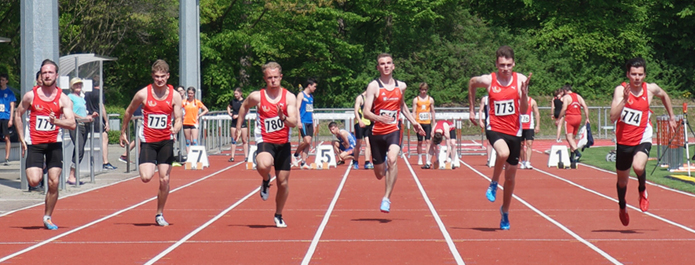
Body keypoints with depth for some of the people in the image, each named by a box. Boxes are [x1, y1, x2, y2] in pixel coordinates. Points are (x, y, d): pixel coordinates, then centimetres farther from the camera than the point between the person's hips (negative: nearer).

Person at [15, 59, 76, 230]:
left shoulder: (63, 99, -4)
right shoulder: (30, 96, -2)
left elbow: (72, 124, -11)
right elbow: (18, 115, 10)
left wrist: (56, 121, -30)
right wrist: (22, 140, 4)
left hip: (54, 143, 0)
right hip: (34, 143, 0)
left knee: (54, 182, -4)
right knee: (34, 181, -15)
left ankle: (47, 217, 13)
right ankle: (38, 171, 23)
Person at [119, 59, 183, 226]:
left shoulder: (175, 96, -3)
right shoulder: (143, 94, -6)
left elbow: (178, 119, -3)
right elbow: (129, 112, 9)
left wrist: (176, 128, -26)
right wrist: (123, 132, 14)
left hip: (166, 141, 1)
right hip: (148, 141, -1)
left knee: (164, 180, -1)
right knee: (146, 177, -18)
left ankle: (159, 215, 16)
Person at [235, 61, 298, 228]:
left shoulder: (289, 97, -6)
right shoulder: (257, 97, -5)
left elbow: (294, 123, -14)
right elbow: (244, 106, 18)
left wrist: (283, 117, -33)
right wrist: (239, 125, 18)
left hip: (283, 143, 2)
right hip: (265, 141, -2)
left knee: (283, 182, 7)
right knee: (263, 165, -35)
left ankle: (278, 216, 29)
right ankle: (266, 181, 2)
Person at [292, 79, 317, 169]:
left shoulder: (311, 96, 18)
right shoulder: (301, 95, -4)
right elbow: (297, 108, -10)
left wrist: (313, 124, 20)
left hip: (309, 122, 7)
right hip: (303, 122, -7)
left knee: (308, 143, 2)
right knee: (306, 140, -18)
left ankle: (303, 163, 4)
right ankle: (296, 155, 3)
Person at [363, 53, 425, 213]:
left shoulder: (401, 86, 7)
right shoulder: (374, 86, -6)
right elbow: (366, 112, -15)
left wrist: (414, 122, 25)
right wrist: (379, 118, -33)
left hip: (394, 130, 1)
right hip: (377, 132, -1)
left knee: (392, 159, -30)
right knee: (379, 175, 9)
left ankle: (386, 198, -24)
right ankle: (386, 169, 49)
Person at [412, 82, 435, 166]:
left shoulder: (430, 99, 8)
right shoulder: (416, 99, 3)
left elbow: (432, 112, 14)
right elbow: (414, 112, 3)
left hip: (427, 123, 1)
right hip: (419, 123, -1)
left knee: (427, 141, -6)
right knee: (419, 142, 2)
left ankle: (427, 159, -8)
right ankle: (419, 159, 11)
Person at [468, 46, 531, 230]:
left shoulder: (520, 80, -5)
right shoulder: (488, 80, -7)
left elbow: (524, 110, -5)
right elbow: (472, 83, 16)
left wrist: (524, 92, -22)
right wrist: (472, 109, 18)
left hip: (514, 131, 2)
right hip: (495, 128, -2)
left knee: (511, 175, 11)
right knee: (503, 153, -36)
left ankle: (505, 212, 31)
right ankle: (493, 184, -8)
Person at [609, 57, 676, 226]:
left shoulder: (651, 89, -5)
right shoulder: (620, 90, -12)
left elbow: (664, 96, 21)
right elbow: (613, 117, -24)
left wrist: (671, 116, 26)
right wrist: (625, 99, -34)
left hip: (642, 138, -1)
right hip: (624, 140, 1)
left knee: (638, 167, -31)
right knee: (622, 180, 15)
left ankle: (642, 190, 3)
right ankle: (622, 207, 47)